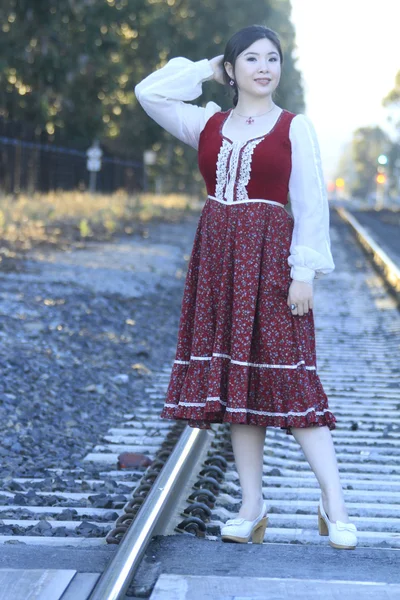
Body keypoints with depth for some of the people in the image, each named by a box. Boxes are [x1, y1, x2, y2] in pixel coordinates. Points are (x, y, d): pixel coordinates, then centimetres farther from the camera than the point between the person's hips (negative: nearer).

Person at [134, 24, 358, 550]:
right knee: (236, 380, 5)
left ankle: (333, 504, -6)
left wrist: (305, 271, -11)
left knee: (288, 377, -10)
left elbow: (311, 206, -3)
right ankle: (252, 506, 10)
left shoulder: (295, 127, 1)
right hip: (217, 259, 4)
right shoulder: (208, 125, 12)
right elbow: (148, 93, 13)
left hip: (270, 258, -4)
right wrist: (205, 71, 13)